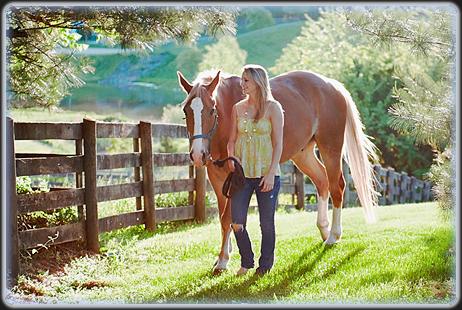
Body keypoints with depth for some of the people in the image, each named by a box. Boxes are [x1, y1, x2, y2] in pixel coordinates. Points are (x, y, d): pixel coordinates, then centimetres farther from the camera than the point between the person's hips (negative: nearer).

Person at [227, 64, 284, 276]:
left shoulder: (273, 108, -4)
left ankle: (265, 265, 21)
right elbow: (232, 139, 12)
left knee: (267, 223, 5)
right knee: (237, 223, -2)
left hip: (266, 174, -3)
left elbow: (278, 144, -7)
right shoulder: (238, 108, 7)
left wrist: (271, 173, -13)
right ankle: (246, 262, 19)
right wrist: (231, 158, -8)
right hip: (242, 172, 3)